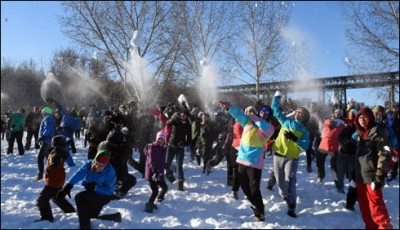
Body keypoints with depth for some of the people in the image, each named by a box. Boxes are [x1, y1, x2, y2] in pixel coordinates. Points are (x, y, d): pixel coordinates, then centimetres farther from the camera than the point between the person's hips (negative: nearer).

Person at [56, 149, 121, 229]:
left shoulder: (110, 172, -28)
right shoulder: (88, 165, -20)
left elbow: (109, 190, -23)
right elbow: (78, 175, -38)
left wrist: (95, 187, -35)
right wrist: (68, 186, -54)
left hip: (103, 196, -6)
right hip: (92, 193, 6)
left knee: (79, 198, -23)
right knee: (92, 214, 17)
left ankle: (85, 226, -15)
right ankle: (114, 217, 32)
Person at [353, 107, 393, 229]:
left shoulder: (378, 131, -6)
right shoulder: (359, 134, 15)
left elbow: (385, 154, -13)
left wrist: (379, 176, -19)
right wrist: (354, 173, 17)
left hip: (372, 177, -7)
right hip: (360, 177, 7)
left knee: (376, 207, -4)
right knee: (364, 206, 14)